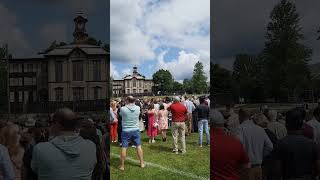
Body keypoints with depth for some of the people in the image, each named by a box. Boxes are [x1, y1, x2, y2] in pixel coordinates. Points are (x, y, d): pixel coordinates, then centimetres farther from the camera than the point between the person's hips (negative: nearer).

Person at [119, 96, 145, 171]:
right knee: (139, 146, 12)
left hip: (126, 131, -2)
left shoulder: (123, 109, -15)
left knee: (124, 148, 6)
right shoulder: (138, 108, -7)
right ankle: (142, 163, 22)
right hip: (136, 130, 2)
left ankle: (122, 166, 16)